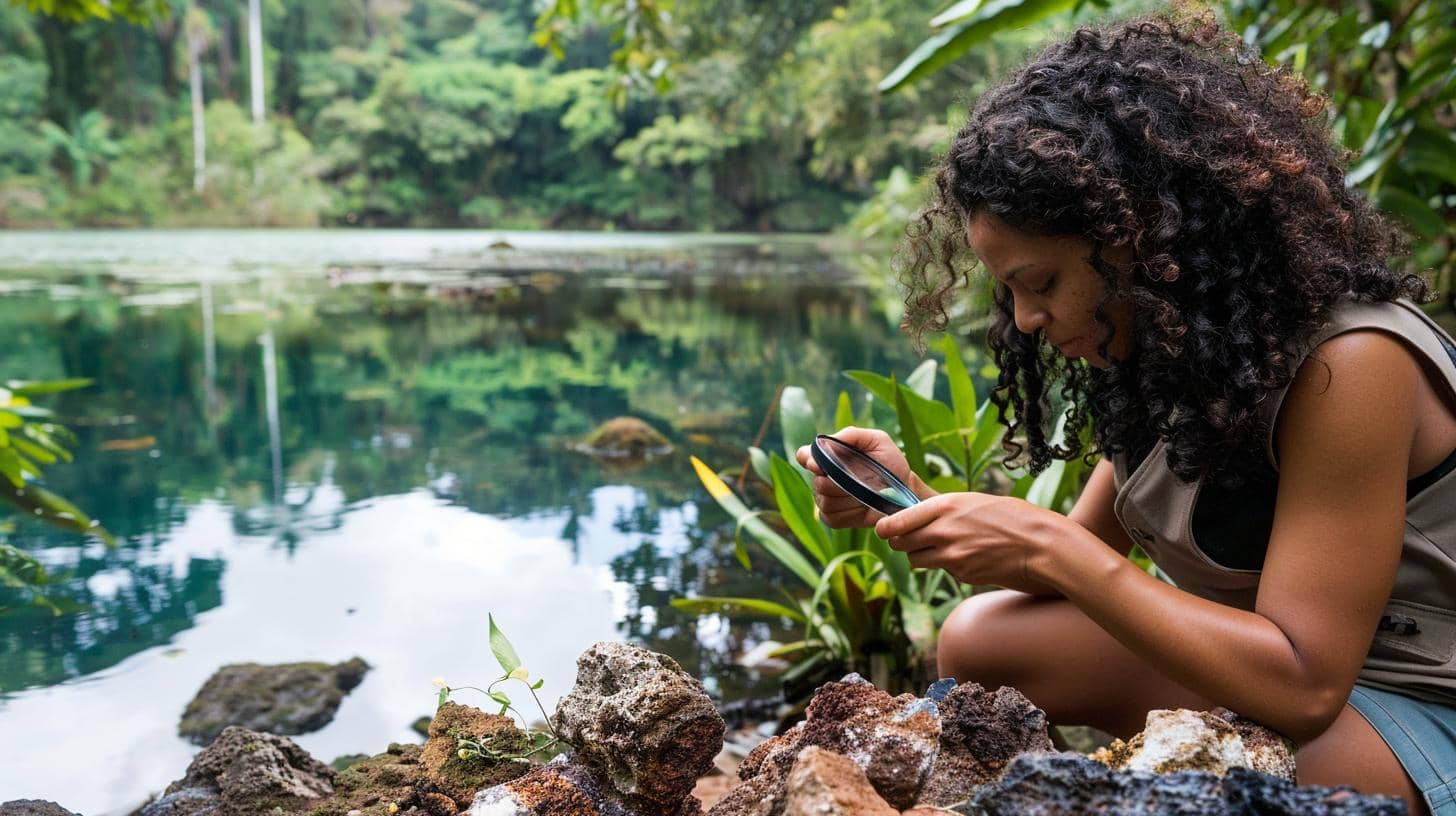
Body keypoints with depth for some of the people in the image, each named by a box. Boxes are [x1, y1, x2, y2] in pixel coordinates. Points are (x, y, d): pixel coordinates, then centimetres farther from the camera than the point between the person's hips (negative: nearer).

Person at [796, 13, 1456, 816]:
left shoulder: (1347, 363, -27)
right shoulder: (1166, 350, -1)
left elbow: (1303, 684, -28)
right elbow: (1083, 561, 2)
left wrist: (1045, 546, -30)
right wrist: (909, 502, -14)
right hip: (1260, 650, 7)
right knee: (979, 641, -4)